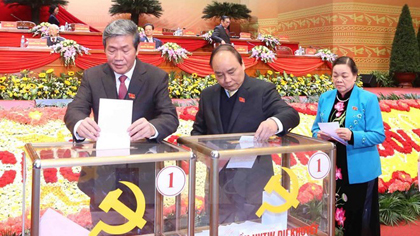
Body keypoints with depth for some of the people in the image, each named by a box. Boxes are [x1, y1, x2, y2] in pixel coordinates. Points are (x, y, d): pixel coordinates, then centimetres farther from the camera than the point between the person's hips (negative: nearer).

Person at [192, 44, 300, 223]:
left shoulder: (263, 90, -5)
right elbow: (198, 131, 15)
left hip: (251, 179, -4)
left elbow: (291, 115, -16)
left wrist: (274, 122, -40)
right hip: (218, 178, 4)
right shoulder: (208, 95, 8)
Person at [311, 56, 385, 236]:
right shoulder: (325, 98, 5)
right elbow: (315, 129, 11)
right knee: (333, 214, 15)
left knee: (360, 218, 7)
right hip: (332, 168, 4)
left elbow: (378, 135, -11)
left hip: (359, 170, -4)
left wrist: (352, 136, -26)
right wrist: (319, 135, -12)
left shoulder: (368, 99, -8)